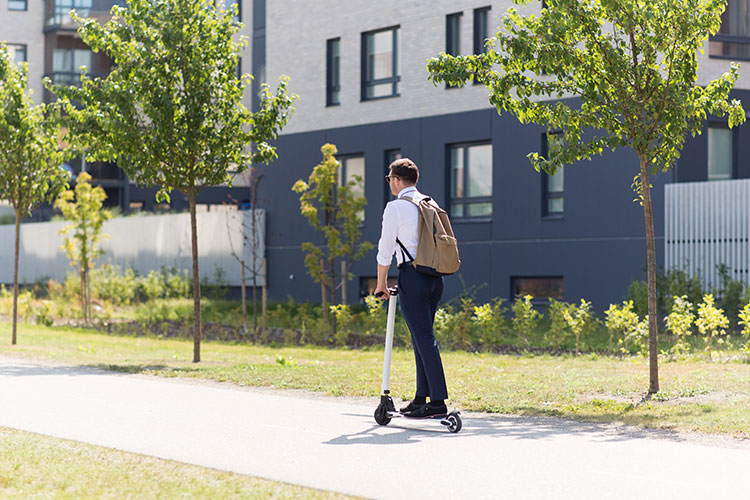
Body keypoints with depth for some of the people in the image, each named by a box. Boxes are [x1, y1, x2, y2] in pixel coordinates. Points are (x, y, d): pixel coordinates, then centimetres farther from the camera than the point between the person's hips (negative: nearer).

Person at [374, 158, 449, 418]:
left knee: (424, 337, -9)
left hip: (412, 276, -7)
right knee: (422, 336, 13)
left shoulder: (395, 207, -6)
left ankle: (438, 401, -12)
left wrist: (381, 284, 7)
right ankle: (421, 397, 15)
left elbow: (385, 251, -3)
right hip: (435, 276, 7)